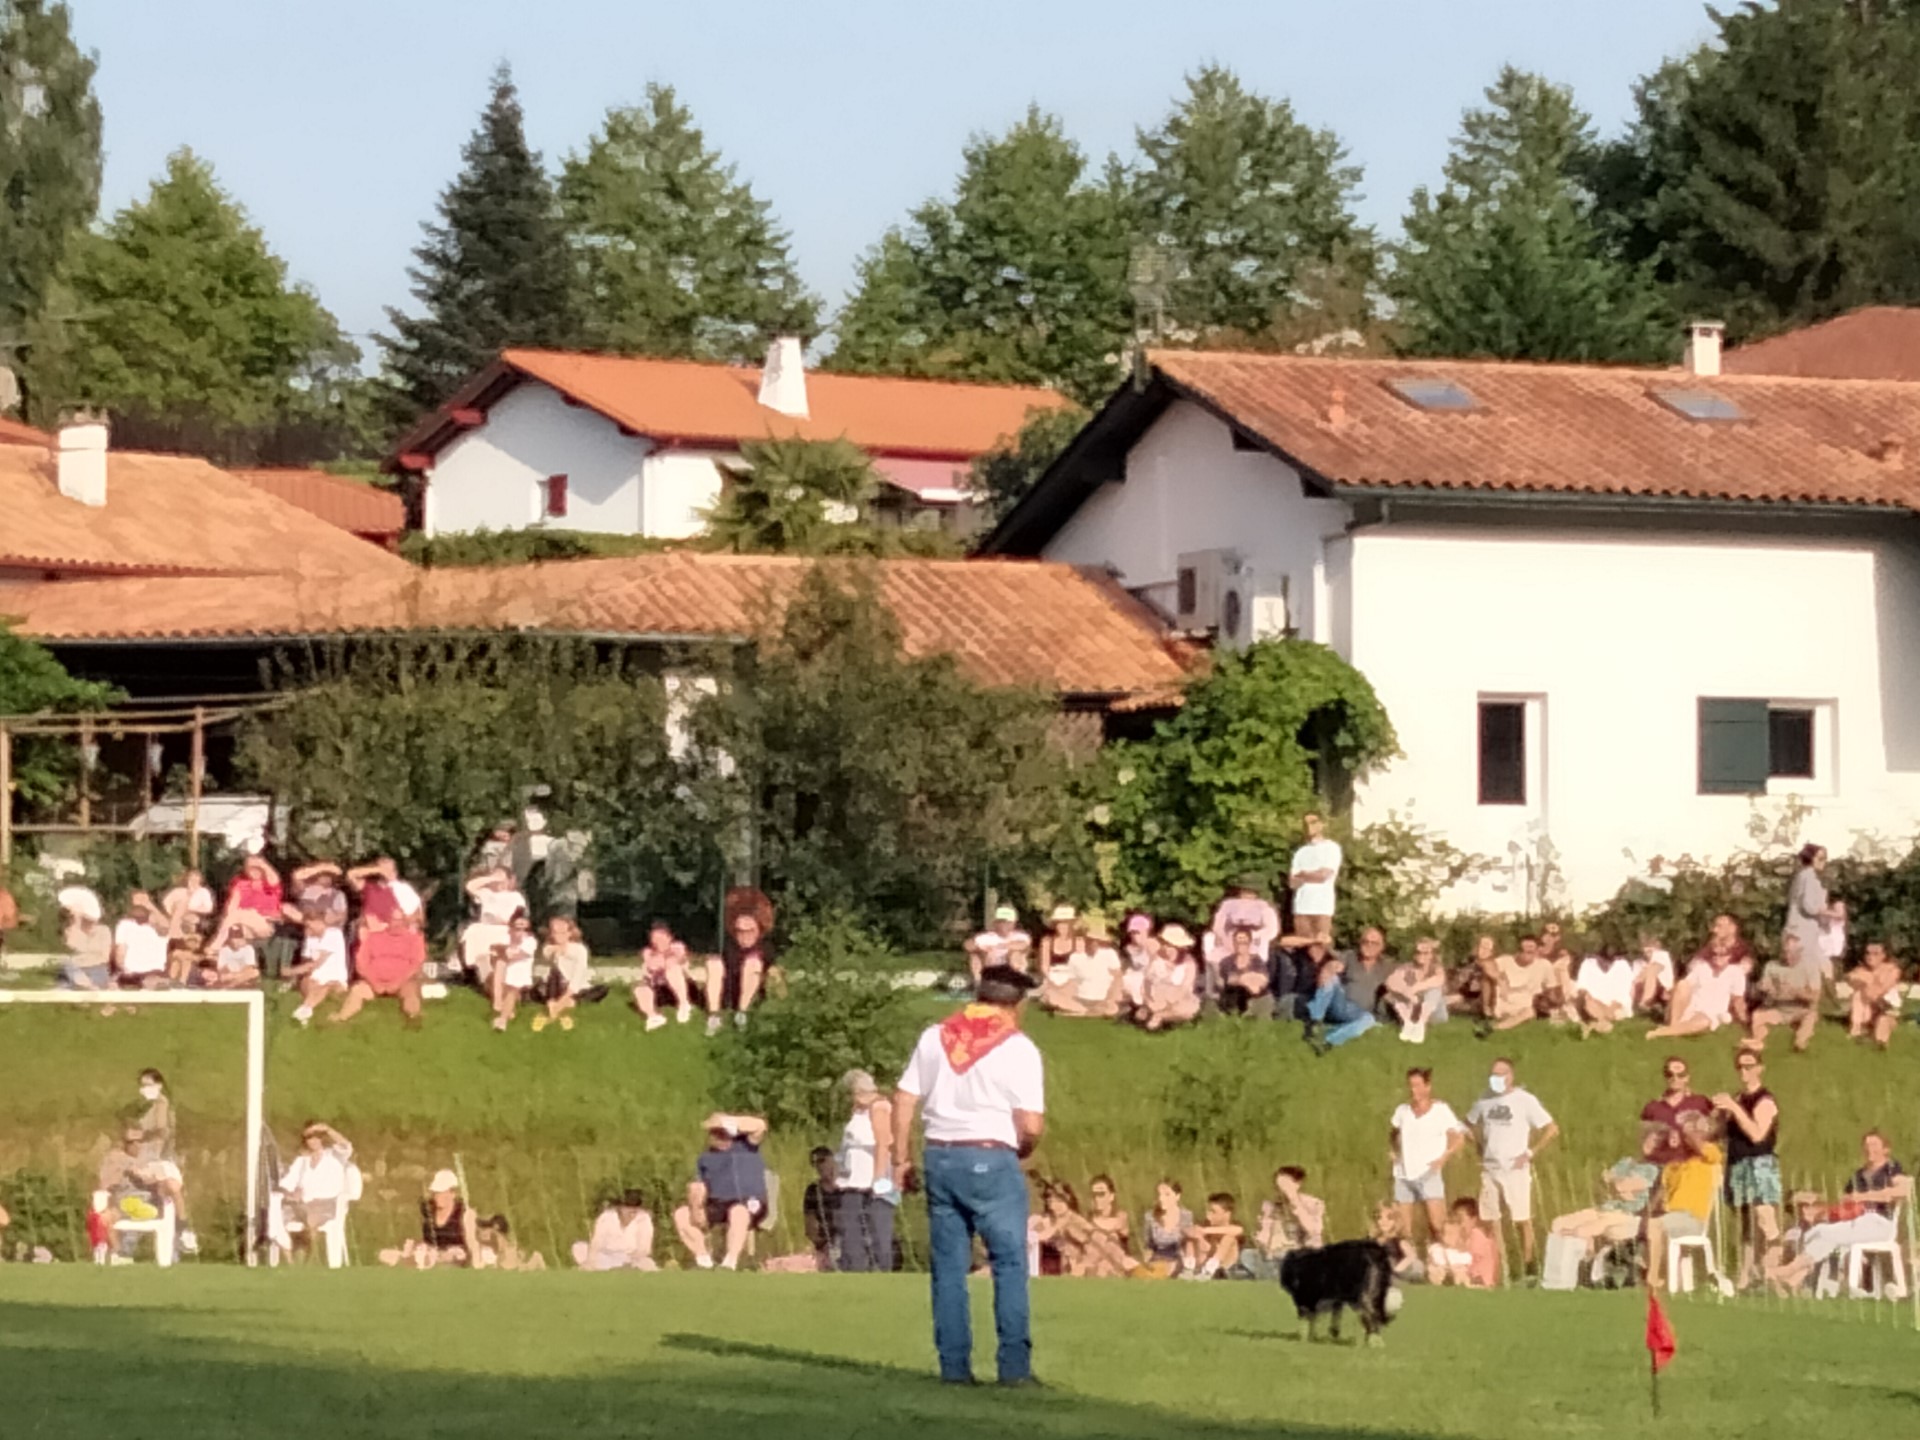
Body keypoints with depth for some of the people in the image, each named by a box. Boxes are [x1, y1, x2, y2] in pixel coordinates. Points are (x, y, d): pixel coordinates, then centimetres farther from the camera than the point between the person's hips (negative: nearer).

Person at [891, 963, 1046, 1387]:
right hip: (992, 1159, -4)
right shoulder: (1019, 1048, -5)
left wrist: (902, 1158, 14)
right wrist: (1022, 1152, 12)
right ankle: (1014, 1365, -4)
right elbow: (1031, 1125, -9)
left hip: (940, 1157, 4)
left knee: (948, 1267, 9)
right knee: (1010, 1264, 2)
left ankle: (954, 1365, 8)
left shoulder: (935, 1036, 7)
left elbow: (904, 1101, 6)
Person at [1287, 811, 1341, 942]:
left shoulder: (1331, 847, 4)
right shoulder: (1301, 852, 19)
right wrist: (1313, 876, -5)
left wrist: (1303, 875, 7)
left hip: (1322, 905, -5)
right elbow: (1292, 882, 9)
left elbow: (1324, 875, -7)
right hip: (1302, 905, 5)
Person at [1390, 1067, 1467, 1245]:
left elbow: (1459, 1138, 0)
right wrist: (1395, 1150, 7)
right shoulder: (1403, 1110, 8)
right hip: (1403, 1174, 4)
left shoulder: (1440, 1109, -3)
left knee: (1437, 1223, -17)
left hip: (1428, 1174, -4)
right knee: (1402, 1228, 3)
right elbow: (1392, 1132, 25)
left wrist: (1443, 1158, -12)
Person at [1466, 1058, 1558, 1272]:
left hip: (1515, 1168, -5)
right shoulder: (1485, 1100, 7)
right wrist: (1480, 1148, 12)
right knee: (1487, 1220, 5)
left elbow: (1552, 1129, -7)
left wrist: (1530, 1153, -9)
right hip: (1489, 1169, 5)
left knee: (1522, 1220, -3)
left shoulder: (1525, 1100, -7)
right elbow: (1470, 1124, 26)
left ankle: (1527, 1262, 3)